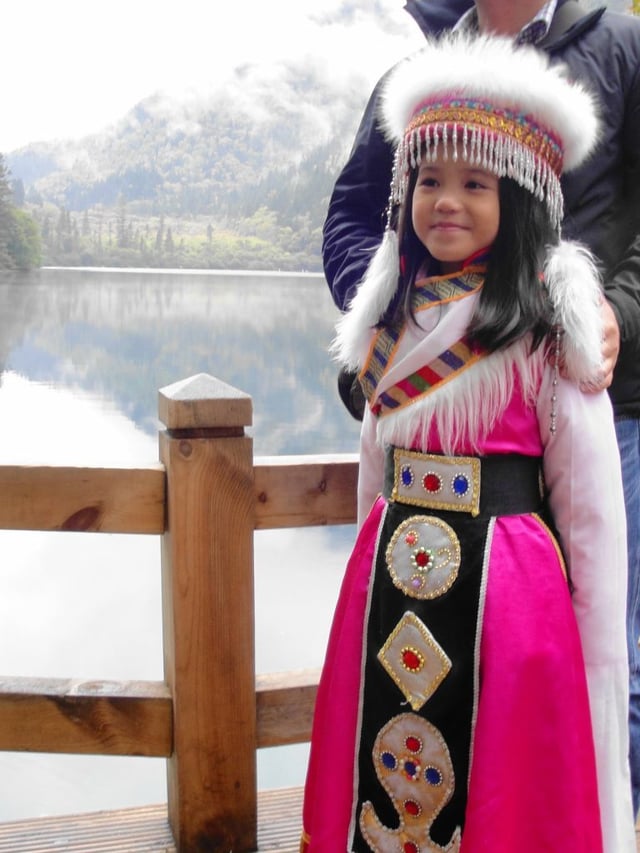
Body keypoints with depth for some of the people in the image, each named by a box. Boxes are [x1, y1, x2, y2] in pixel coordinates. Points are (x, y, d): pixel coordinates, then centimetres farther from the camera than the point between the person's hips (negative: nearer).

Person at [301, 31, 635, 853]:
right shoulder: (397, 310, 7)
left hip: (503, 581, -5)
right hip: (391, 575, 5)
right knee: (384, 768, 16)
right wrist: (376, 565, 16)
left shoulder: (549, 319, -10)